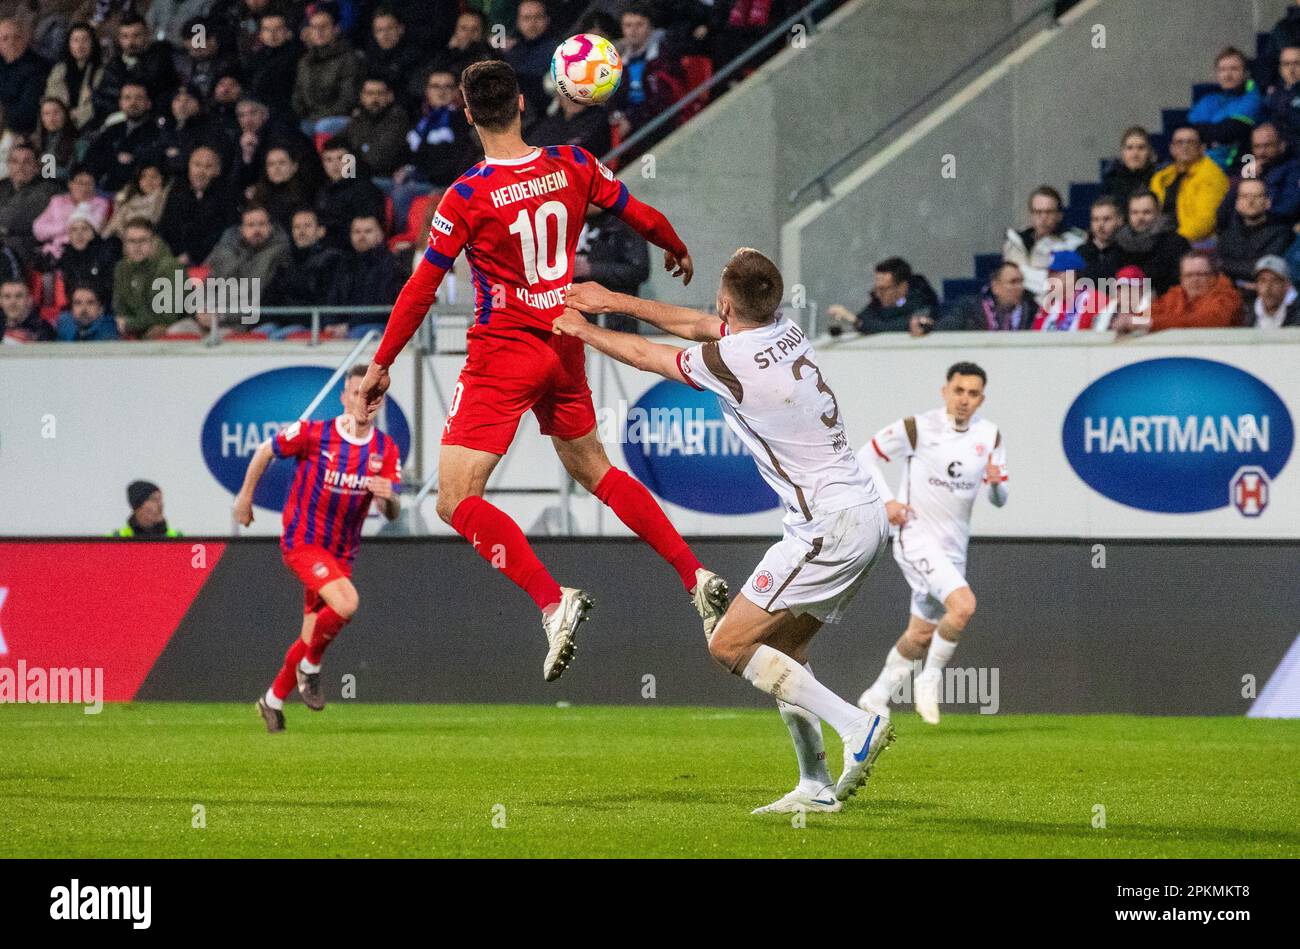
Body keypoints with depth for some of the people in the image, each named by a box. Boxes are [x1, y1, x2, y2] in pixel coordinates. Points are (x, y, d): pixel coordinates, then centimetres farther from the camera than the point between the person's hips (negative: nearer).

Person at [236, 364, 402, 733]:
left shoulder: (386, 450, -2)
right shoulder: (313, 433, -13)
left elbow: (392, 513, -5)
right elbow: (265, 451, 3)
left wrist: (389, 496, -29)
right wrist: (245, 496, 10)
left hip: (341, 552, 5)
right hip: (302, 541, -5)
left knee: (313, 635, 10)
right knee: (346, 604, -28)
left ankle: (273, 700, 32)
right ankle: (310, 669, -3)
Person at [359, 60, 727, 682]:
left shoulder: (468, 197, -16)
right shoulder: (572, 167, -3)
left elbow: (421, 288, -11)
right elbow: (641, 217, 10)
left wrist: (381, 364, -1)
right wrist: (678, 252, 33)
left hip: (503, 353, -6)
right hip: (565, 348, 6)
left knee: (456, 501, -7)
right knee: (593, 470, 26)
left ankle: (553, 602, -23)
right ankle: (696, 578, 21)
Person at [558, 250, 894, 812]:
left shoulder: (730, 360, -14)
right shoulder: (785, 332, 8)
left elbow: (642, 356, 5)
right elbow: (696, 326, 27)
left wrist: (583, 331, 23)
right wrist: (616, 301, 32)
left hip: (829, 527, -9)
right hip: (864, 516, 9)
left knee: (729, 644, -5)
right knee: (780, 650, 16)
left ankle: (855, 723, -12)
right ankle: (816, 786, 13)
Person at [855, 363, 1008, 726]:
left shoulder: (990, 436, 3)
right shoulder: (916, 428, -9)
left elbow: (999, 499, 7)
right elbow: (865, 457, 2)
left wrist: (995, 482, -17)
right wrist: (886, 501, -10)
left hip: (953, 546, 6)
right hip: (916, 536, -6)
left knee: (921, 635, 12)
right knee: (963, 605, -27)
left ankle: (878, 695, 32)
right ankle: (930, 678, -8)